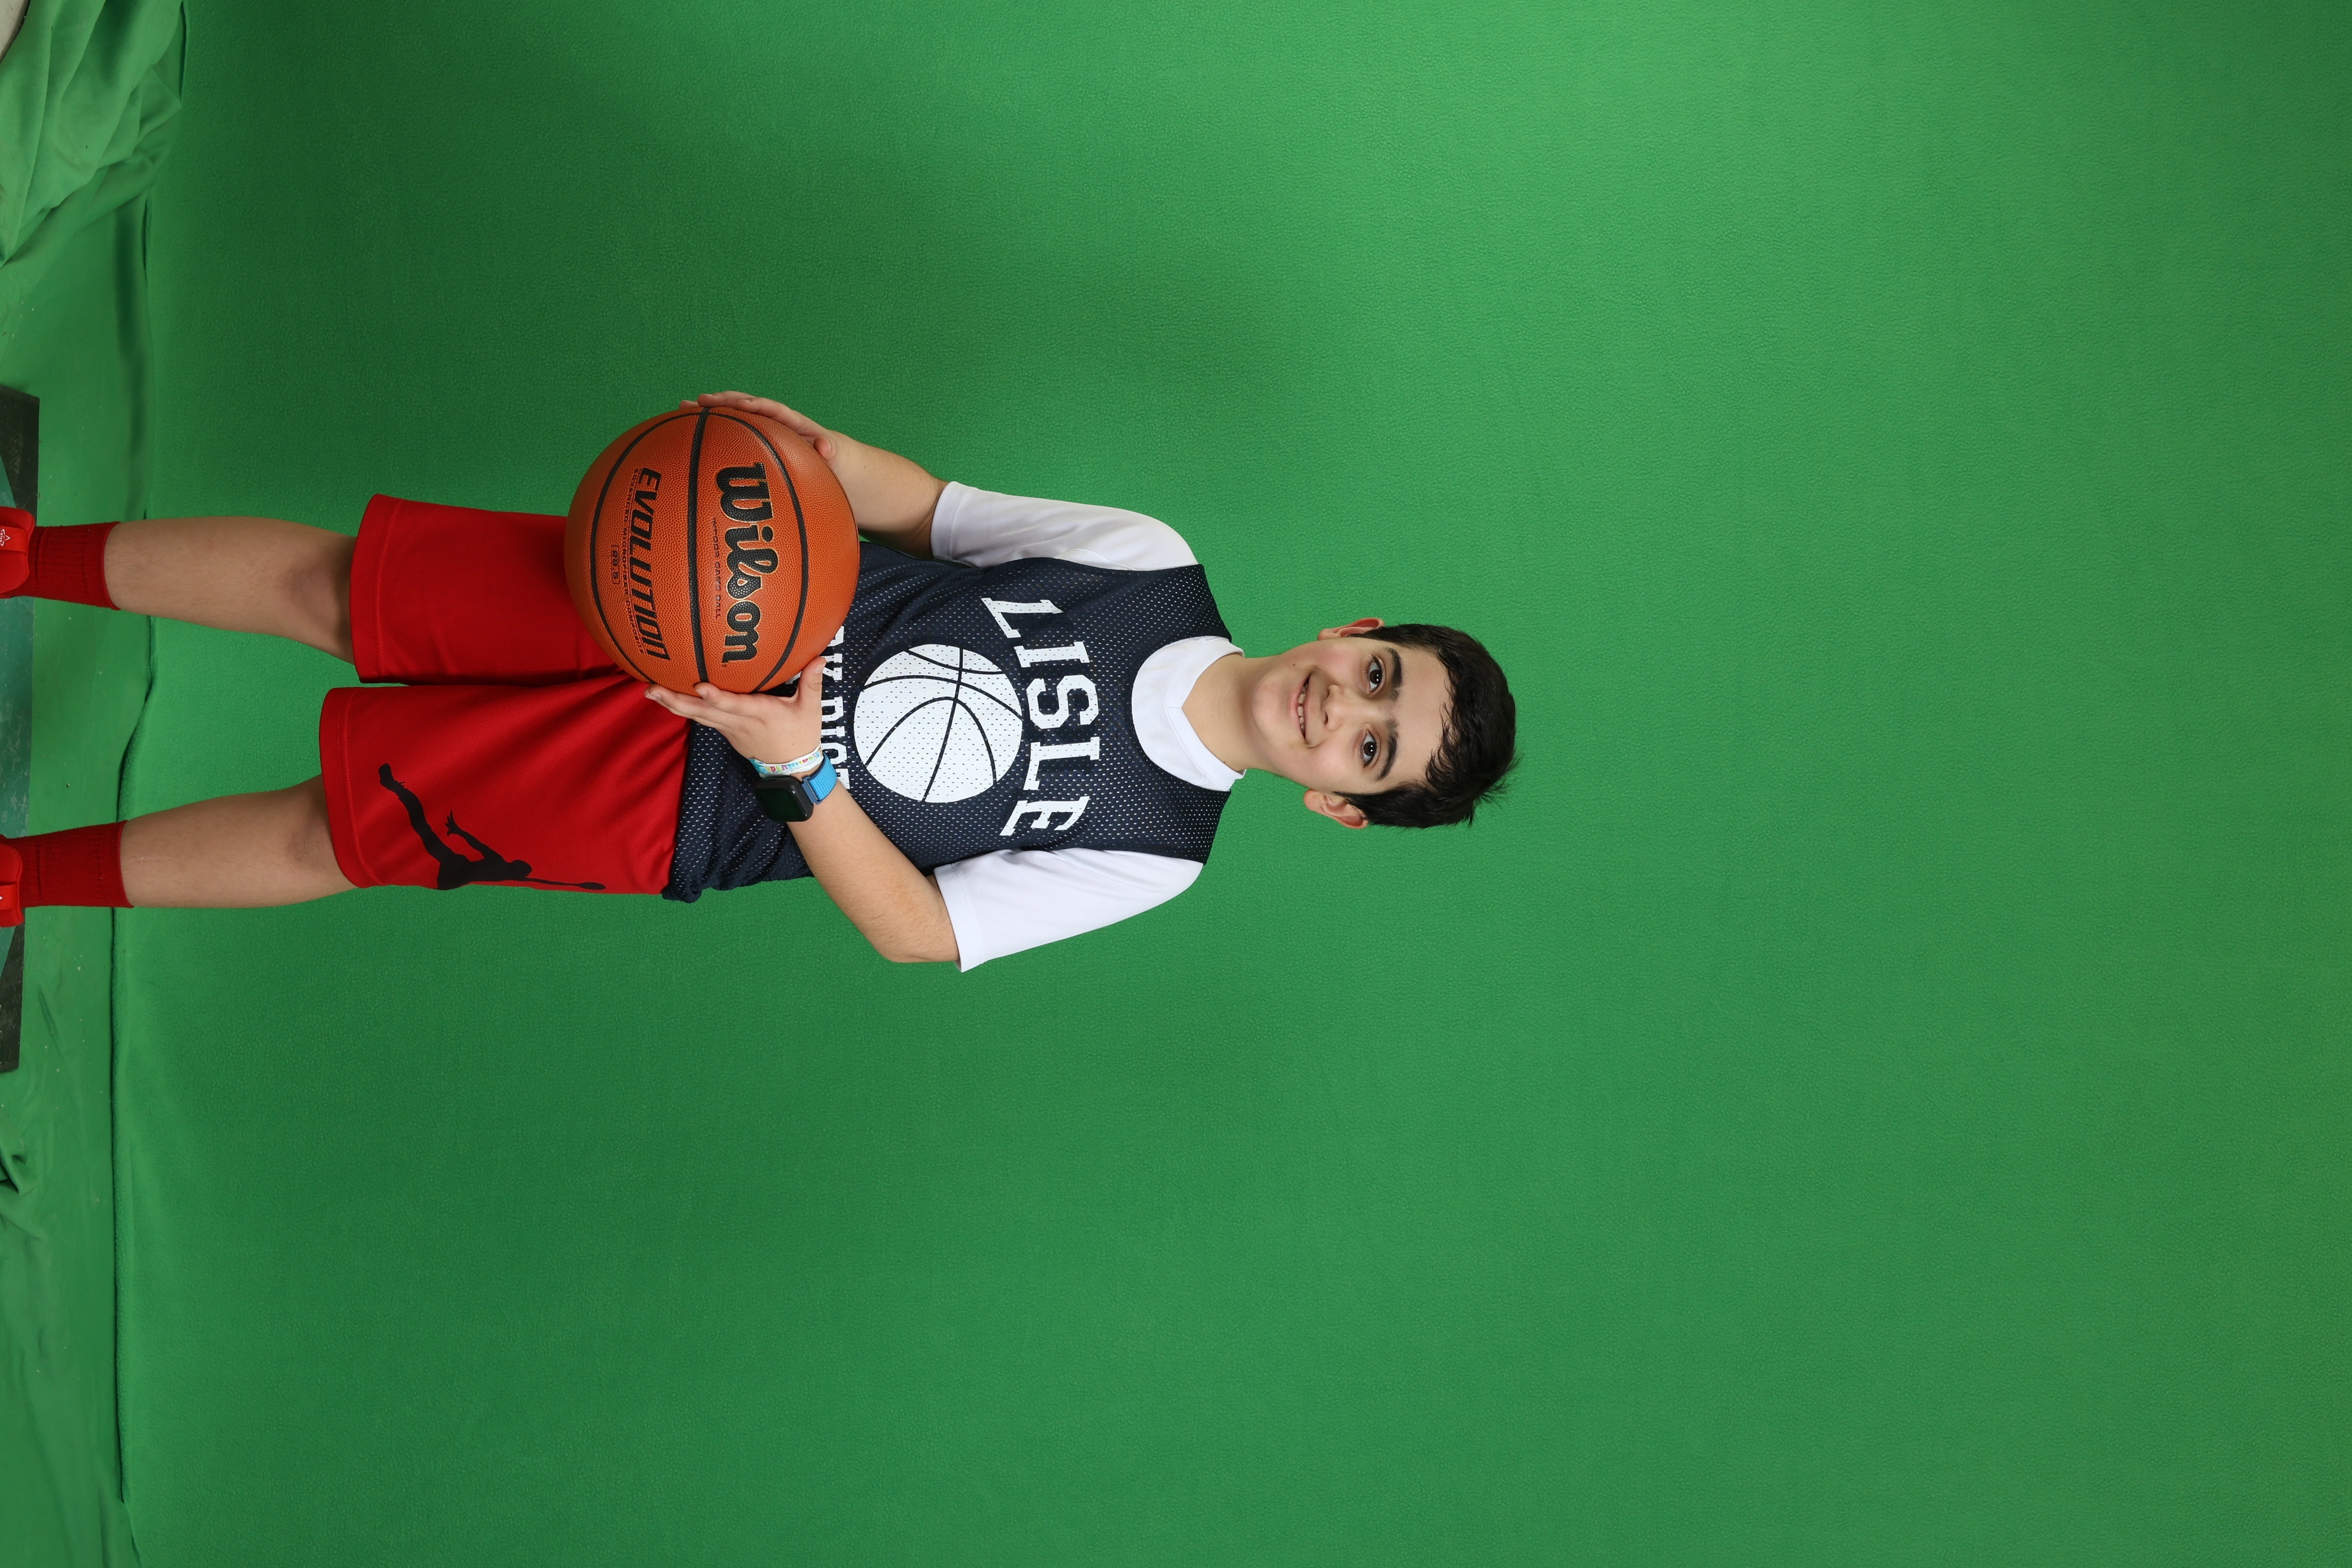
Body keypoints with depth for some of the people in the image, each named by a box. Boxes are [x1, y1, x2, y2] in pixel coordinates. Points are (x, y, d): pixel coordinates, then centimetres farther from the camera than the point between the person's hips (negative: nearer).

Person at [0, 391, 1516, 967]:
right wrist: (807, 445, -17)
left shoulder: (1149, 860, -11)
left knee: (328, 839, -3)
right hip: (696, 616, 2)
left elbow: (921, 932, -11)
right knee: (334, 583, -2)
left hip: (662, 816, -2)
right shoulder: (1151, 564, -4)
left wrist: (803, 770, -27)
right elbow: (930, 513, 4)